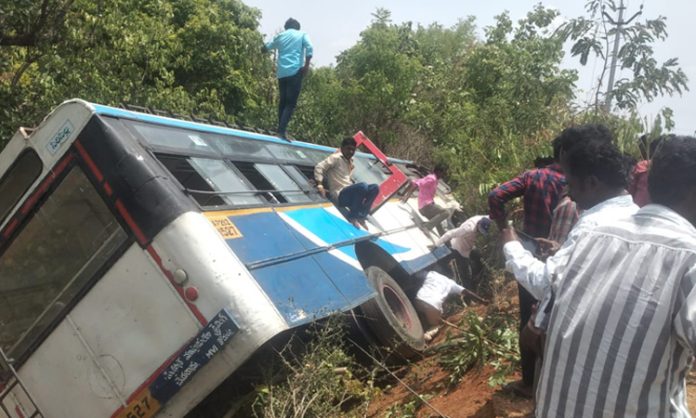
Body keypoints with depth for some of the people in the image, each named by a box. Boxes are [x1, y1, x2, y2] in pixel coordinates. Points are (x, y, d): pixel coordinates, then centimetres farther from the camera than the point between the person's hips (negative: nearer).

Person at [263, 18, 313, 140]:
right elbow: (309, 48, -8)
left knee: (283, 101, 14)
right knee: (291, 103, -7)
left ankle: (281, 129, 9)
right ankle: (282, 130, -21)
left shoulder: (280, 36, 18)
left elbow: (267, 47, 30)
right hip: (295, 72, -4)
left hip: (282, 73, 4)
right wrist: (306, 65, -8)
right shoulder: (302, 35, 10)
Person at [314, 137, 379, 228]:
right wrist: (320, 185, -19)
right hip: (340, 195, -8)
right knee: (363, 186, -32)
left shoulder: (349, 162, 21)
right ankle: (352, 217, -18)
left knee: (375, 188, -8)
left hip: (349, 194, 8)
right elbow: (319, 167, -12)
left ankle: (361, 217, -10)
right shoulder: (336, 158, -3)